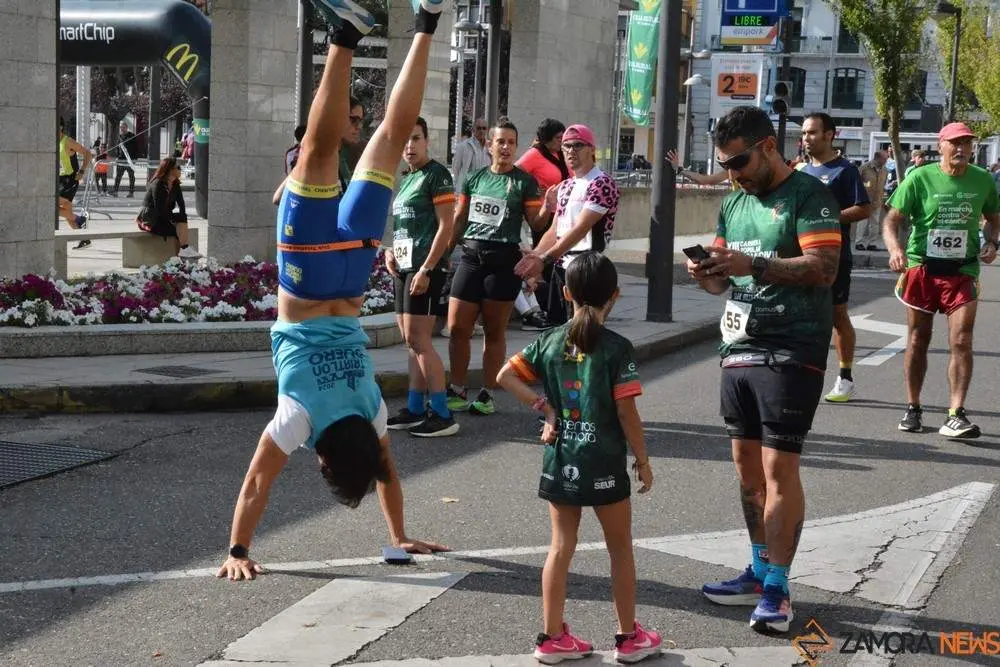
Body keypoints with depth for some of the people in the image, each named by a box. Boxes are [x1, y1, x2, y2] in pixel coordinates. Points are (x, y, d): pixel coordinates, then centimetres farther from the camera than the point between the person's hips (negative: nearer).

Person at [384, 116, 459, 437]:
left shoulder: (436, 174, -8)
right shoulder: (406, 179, 17)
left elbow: (446, 226, -14)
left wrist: (426, 270, -19)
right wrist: (391, 251, 7)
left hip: (424, 267, -9)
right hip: (404, 266, 9)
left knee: (418, 340, -10)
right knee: (412, 342, 10)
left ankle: (443, 416, -7)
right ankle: (414, 410, 16)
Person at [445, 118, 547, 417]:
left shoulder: (524, 182, 2)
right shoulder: (475, 178, 12)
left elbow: (535, 223, 0)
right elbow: (459, 219, 17)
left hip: (503, 260, -3)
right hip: (471, 256, 4)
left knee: (494, 331, 3)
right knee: (457, 328, 0)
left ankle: (487, 394, 13)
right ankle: (457, 392, 14)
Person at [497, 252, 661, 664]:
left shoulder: (550, 342, 1)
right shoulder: (617, 348, -12)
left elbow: (505, 376, -2)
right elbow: (626, 412, -12)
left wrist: (544, 407, 0)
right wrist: (643, 460, -1)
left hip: (560, 461, 4)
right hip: (604, 464, -4)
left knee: (560, 548, 11)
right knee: (620, 549, 11)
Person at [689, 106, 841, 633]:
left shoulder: (808, 196, -7)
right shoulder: (734, 203, 16)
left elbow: (824, 268, -18)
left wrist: (752, 265, -25)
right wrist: (706, 273, -3)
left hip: (790, 352, -8)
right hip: (739, 348, 8)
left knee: (779, 468, -8)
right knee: (747, 466, 11)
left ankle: (777, 588, -2)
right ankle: (760, 571, 23)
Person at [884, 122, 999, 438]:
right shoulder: (919, 178, -5)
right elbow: (892, 219, -4)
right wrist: (895, 249, -22)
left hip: (963, 271, 1)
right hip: (921, 268, -1)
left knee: (961, 342, -9)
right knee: (918, 340, 9)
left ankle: (955, 416, -8)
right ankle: (912, 409, 23)